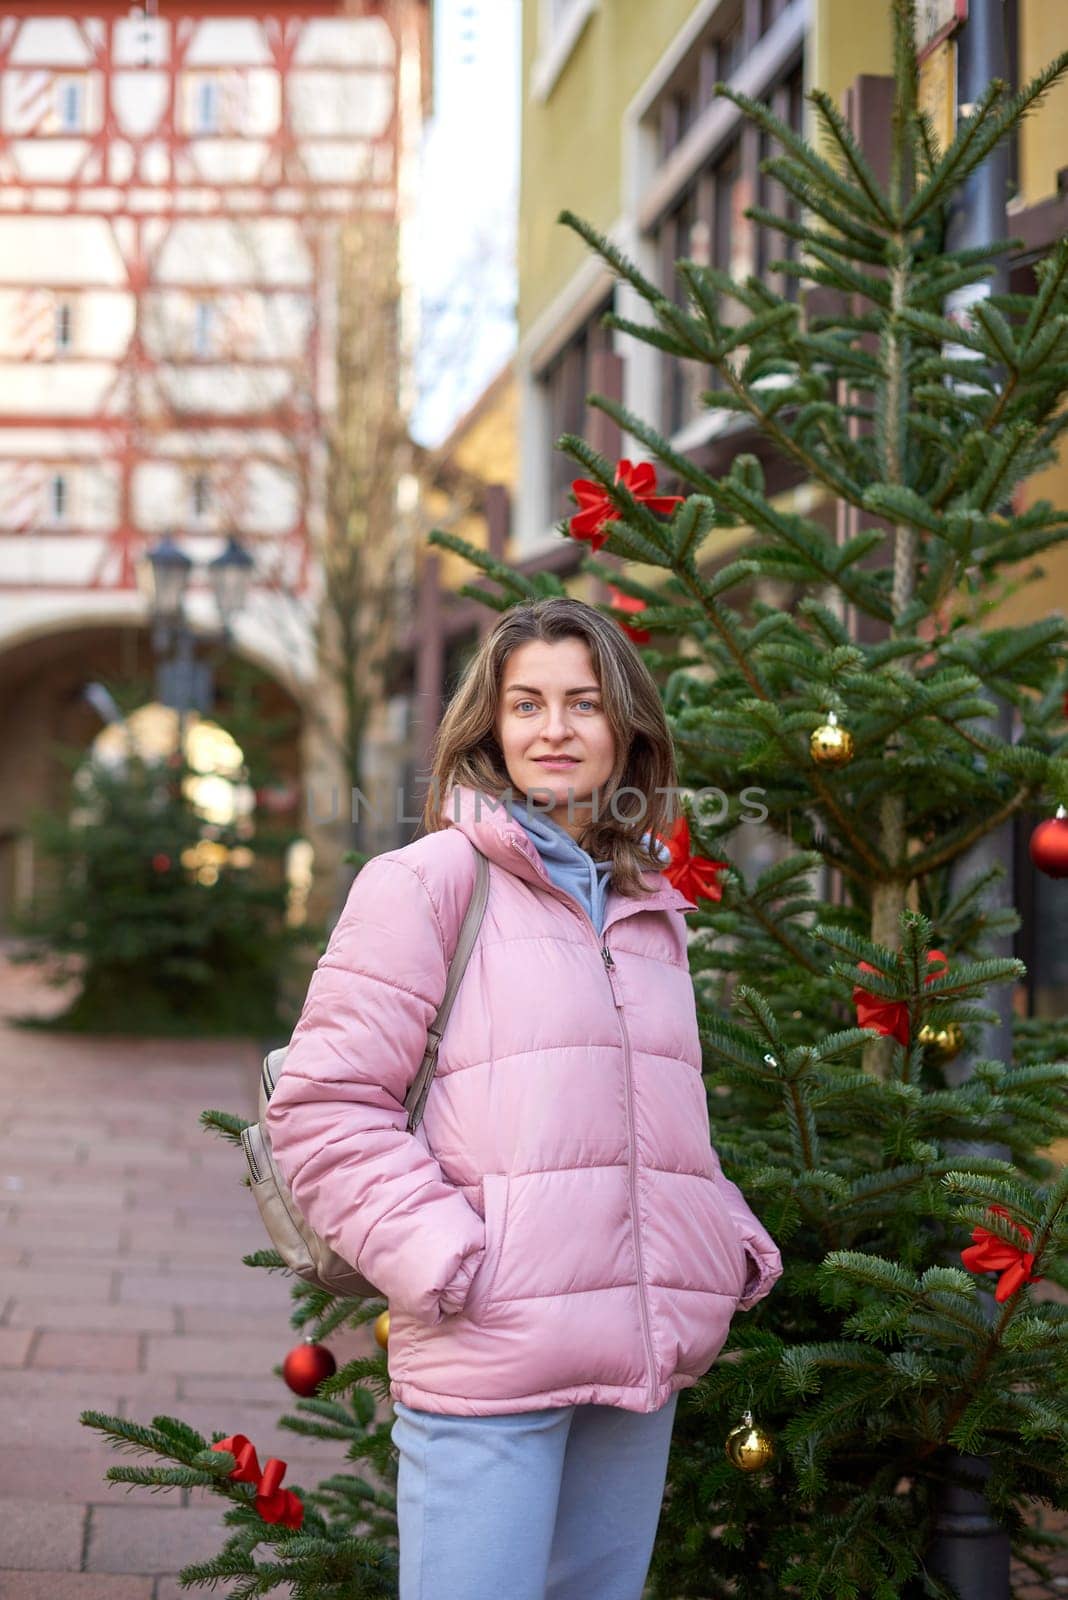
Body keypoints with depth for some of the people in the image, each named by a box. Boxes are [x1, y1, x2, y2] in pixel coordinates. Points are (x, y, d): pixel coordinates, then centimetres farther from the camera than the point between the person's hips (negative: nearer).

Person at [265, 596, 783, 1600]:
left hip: (643, 1365, 6)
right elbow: (321, 1110, -6)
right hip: (486, 1357, -6)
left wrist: (736, 1245, 11)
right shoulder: (428, 880, -2)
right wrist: (444, 1260, -15)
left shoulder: (653, 912, 19)